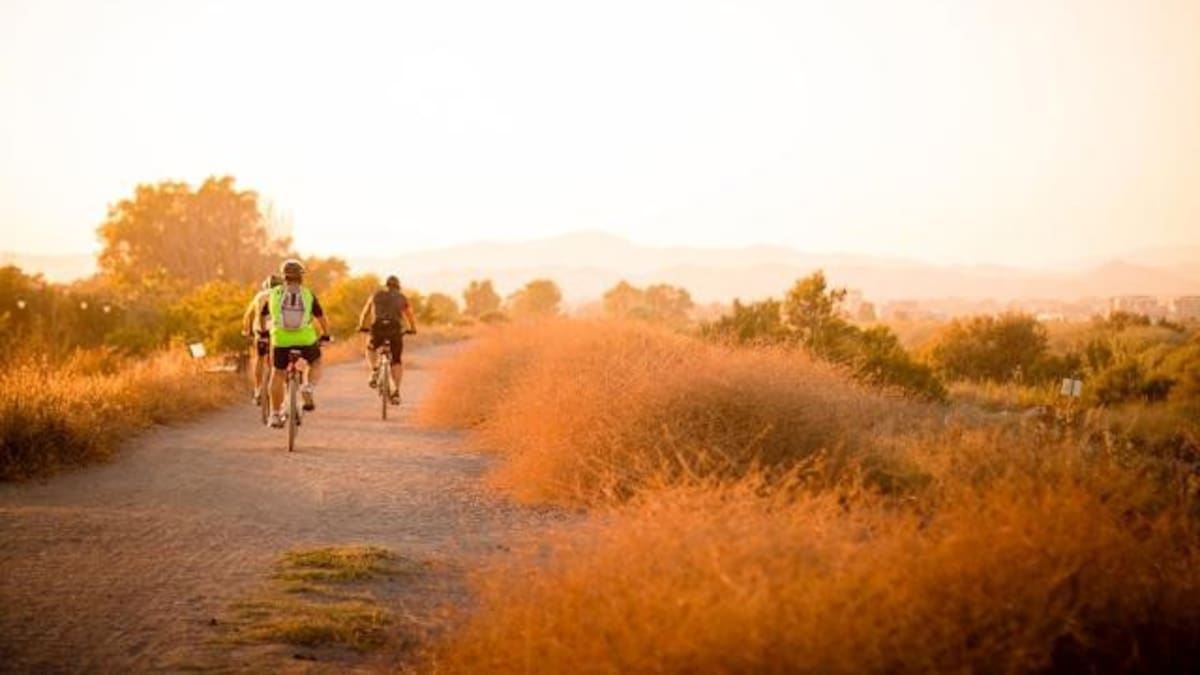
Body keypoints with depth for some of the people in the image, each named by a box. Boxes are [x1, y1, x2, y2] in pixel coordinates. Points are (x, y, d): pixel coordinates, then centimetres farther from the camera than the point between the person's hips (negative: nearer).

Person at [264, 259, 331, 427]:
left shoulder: (274, 294, 9)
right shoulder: (308, 294, 8)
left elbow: (261, 316, 19)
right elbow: (321, 318, 15)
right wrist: (325, 335, 32)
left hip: (281, 339, 1)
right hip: (305, 339, 0)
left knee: (278, 374, 17)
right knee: (315, 362, 27)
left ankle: (275, 415, 18)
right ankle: (308, 390, 4)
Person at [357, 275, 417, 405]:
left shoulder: (376, 295, 21)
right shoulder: (403, 298, 19)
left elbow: (364, 313, 31)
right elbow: (410, 316, 28)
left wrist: (361, 326, 48)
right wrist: (413, 329, 47)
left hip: (378, 329, 0)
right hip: (395, 329, 0)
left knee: (370, 348, 32)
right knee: (396, 361, 16)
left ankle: (374, 372, 7)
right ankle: (396, 391, 1)